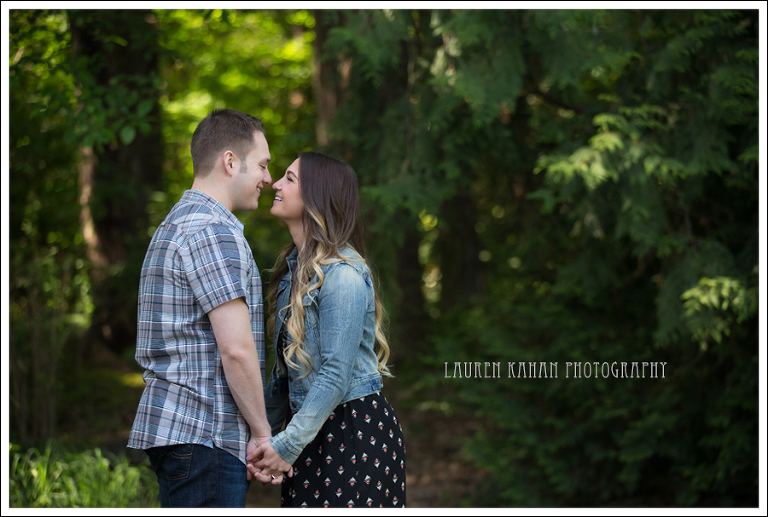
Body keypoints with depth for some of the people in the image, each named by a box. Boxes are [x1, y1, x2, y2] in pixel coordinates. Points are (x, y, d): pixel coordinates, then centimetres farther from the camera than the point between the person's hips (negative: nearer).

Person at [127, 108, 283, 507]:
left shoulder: (176, 226, 20)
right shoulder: (213, 231, -13)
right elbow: (236, 348, -19)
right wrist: (262, 433, -10)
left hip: (178, 428, 10)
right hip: (204, 434, -10)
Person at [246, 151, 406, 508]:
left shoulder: (342, 274, -16)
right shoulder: (294, 267, 12)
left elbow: (335, 376, -20)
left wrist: (288, 445, -20)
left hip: (355, 433, -8)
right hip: (311, 429, 8)